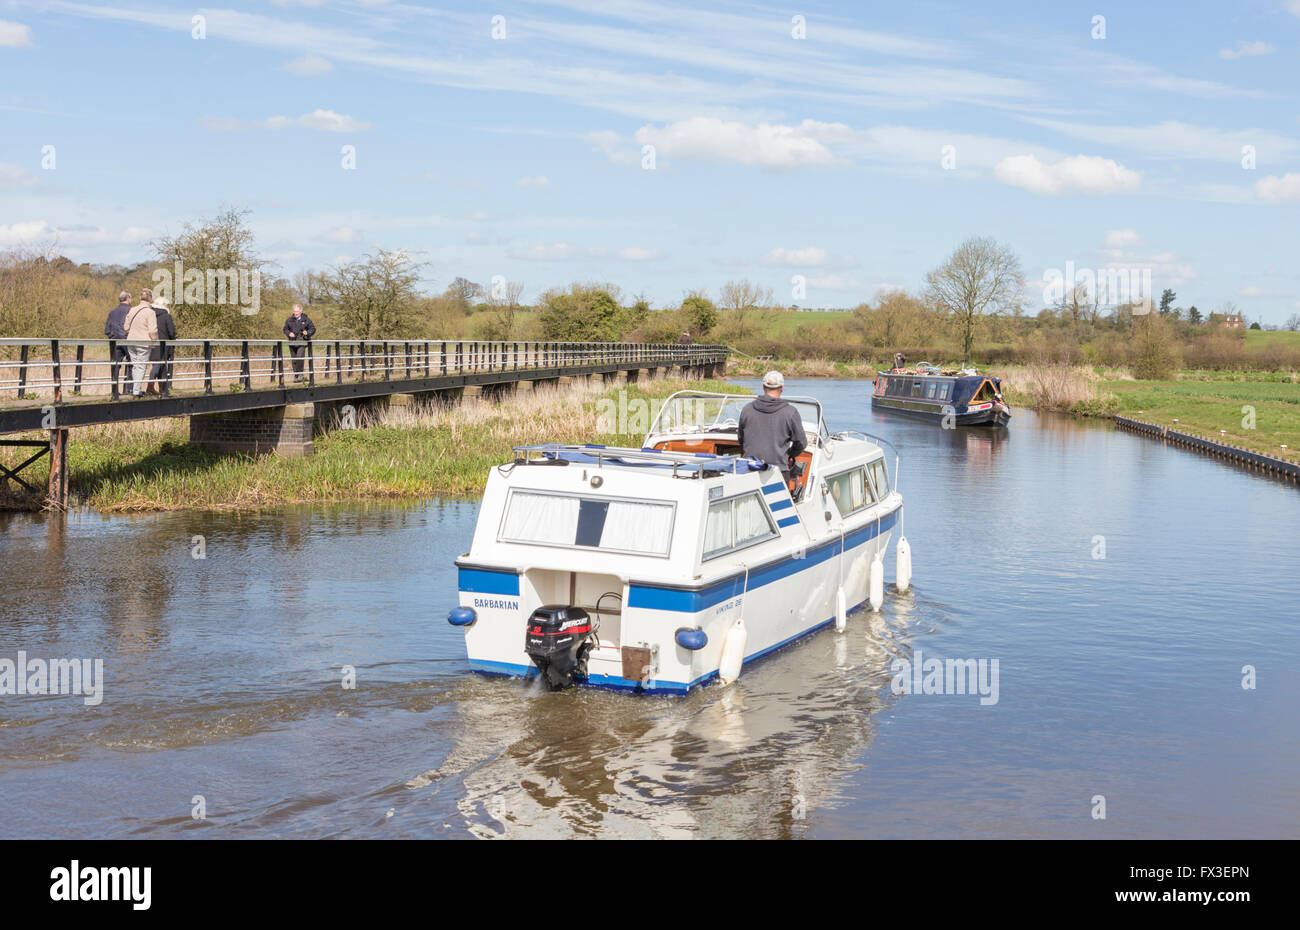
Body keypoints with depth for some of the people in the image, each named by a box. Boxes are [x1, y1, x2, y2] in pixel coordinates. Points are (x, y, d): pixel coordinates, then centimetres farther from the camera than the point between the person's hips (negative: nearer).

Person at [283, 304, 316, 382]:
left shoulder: (306, 320, 2)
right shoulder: (289, 320, 8)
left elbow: (313, 329, 6)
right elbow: (285, 329, 16)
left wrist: (307, 333, -14)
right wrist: (289, 333, -5)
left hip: (302, 343, -3)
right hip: (292, 343, 3)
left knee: (300, 358, -20)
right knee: (294, 360, 6)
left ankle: (300, 374, -6)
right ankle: (295, 375, 18)